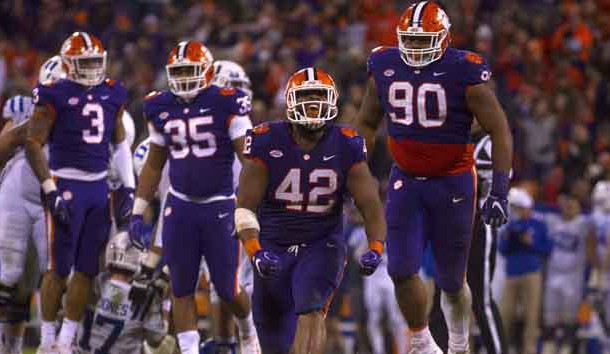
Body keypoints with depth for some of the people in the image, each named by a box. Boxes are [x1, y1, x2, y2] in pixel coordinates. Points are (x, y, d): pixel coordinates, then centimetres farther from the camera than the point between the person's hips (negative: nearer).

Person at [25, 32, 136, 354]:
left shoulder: (112, 95, 10)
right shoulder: (55, 96, -8)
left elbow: (120, 143, 19)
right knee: (59, 268, -4)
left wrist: (129, 187, 12)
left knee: (87, 269, 6)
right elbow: (33, 144, -10)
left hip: (98, 188, 6)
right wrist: (51, 190, -15)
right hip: (66, 186, -6)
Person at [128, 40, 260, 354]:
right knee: (181, 289, 0)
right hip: (180, 207, 4)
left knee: (227, 290, 4)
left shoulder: (226, 104, -9)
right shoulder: (161, 109, 5)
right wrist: (138, 212, 11)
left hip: (220, 207, -4)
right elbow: (154, 166, 15)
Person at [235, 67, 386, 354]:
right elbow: (245, 206, -13)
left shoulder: (345, 147, -6)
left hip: (322, 246, -1)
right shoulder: (267, 143, -10)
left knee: (311, 313, -27)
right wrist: (255, 252, -29)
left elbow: (371, 205, -7)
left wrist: (375, 249, -25)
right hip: (273, 249, 1)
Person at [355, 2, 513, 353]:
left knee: (451, 281, 7)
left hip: (452, 182, -3)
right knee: (402, 271, -9)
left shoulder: (464, 73, -15)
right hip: (406, 180, 3)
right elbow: (367, 124, 13)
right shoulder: (385, 68, -3)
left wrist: (499, 191, -17)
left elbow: (500, 132, -11)